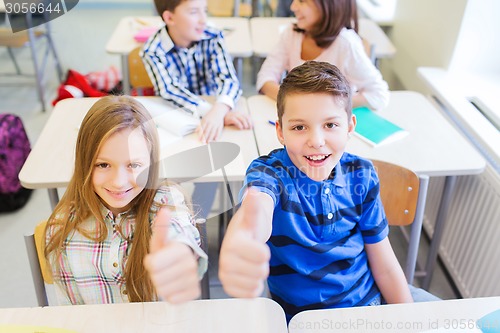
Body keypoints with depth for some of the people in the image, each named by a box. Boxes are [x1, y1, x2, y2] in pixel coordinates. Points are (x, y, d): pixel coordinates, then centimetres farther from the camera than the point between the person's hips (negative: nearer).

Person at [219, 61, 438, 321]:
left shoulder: (361, 175, -6)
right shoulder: (270, 172, -18)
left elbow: (383, 262, 3)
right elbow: (257, 208, -44)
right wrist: (239, 246, -66)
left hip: (369, 300, 4)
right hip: (301, 316, -3)